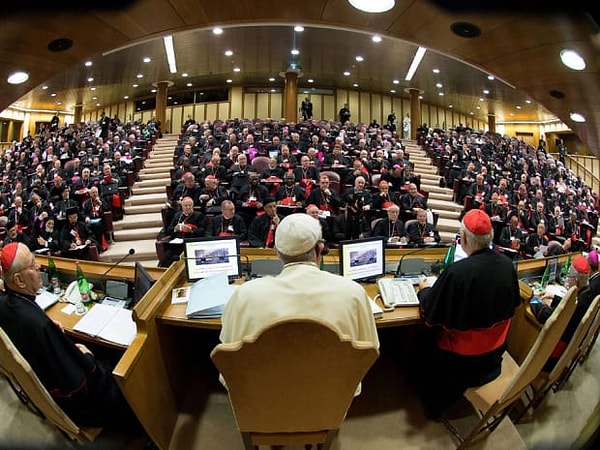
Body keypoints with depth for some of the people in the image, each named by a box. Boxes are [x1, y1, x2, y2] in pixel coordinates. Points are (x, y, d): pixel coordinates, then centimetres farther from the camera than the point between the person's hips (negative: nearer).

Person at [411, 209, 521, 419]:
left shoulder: (457, 272, -32)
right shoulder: (507, 264, -11)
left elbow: (430, 314, -20)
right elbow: (513, 303, 8)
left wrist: (424, 290, 0)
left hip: (463, 356, -6)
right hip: (496, 349, 6)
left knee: (421, 344, 19)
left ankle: (433, 404, 37)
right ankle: (442, 399, 42)